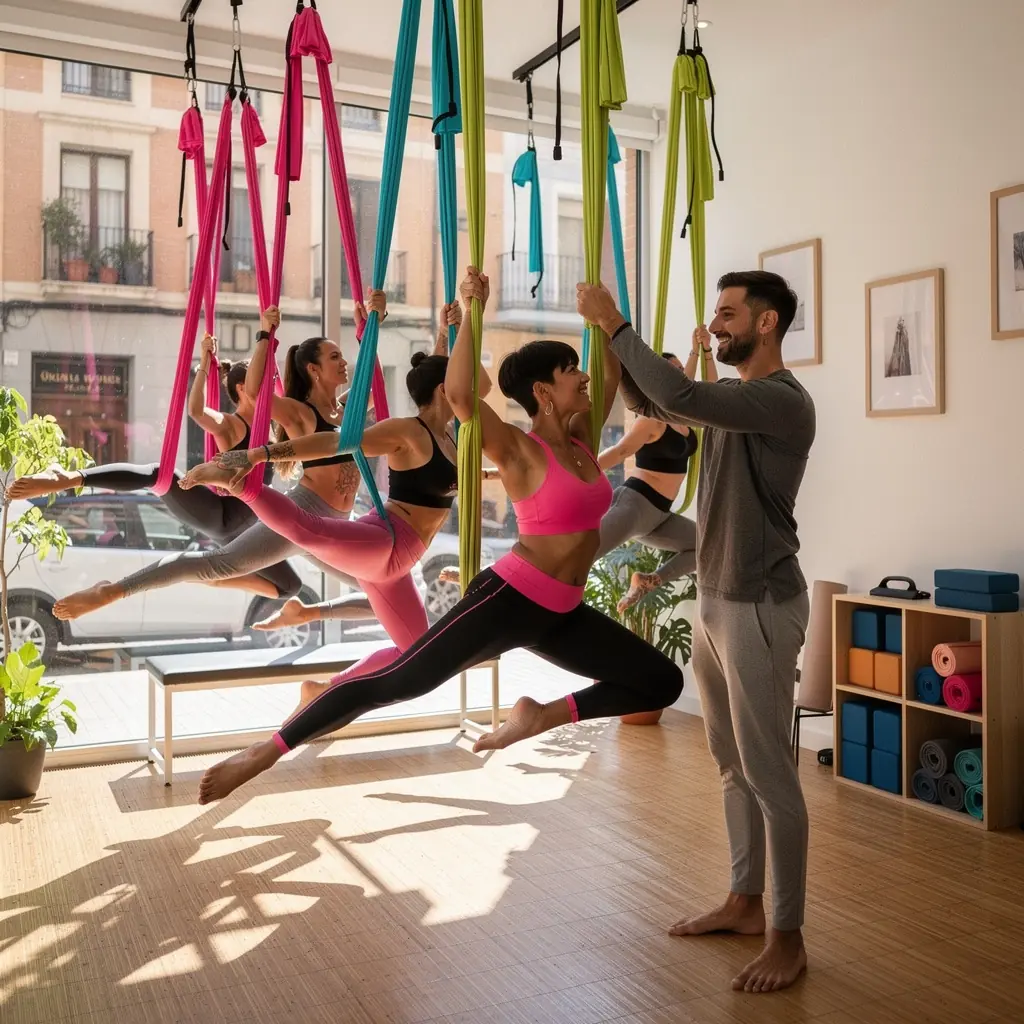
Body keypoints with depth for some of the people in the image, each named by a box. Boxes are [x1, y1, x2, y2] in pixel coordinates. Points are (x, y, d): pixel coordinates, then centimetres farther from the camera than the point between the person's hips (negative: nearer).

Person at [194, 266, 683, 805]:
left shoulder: (581, 440, 9)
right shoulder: (519, 452, -12)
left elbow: (613, 375, 22)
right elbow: (459, 394, -29)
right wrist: (472, 312, -26)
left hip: (560, 614, 8)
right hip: (509, 599, -8)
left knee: (662, 683, 8)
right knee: (397, 681, -10)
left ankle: (542, 715, 7)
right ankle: (262, 753, -3)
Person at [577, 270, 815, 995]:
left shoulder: (785, 401, -17)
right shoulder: (731, 397, 12)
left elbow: (682, 397, -30)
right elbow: (649, 404, 21)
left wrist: (616, 324, -19)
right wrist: (609, 336, 5)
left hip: (760, 608, -9)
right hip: (715, 602, 9)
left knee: (769, 774, -2)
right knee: (733, 765, 16)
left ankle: (789, 937, 11)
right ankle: (745, 903, 30)